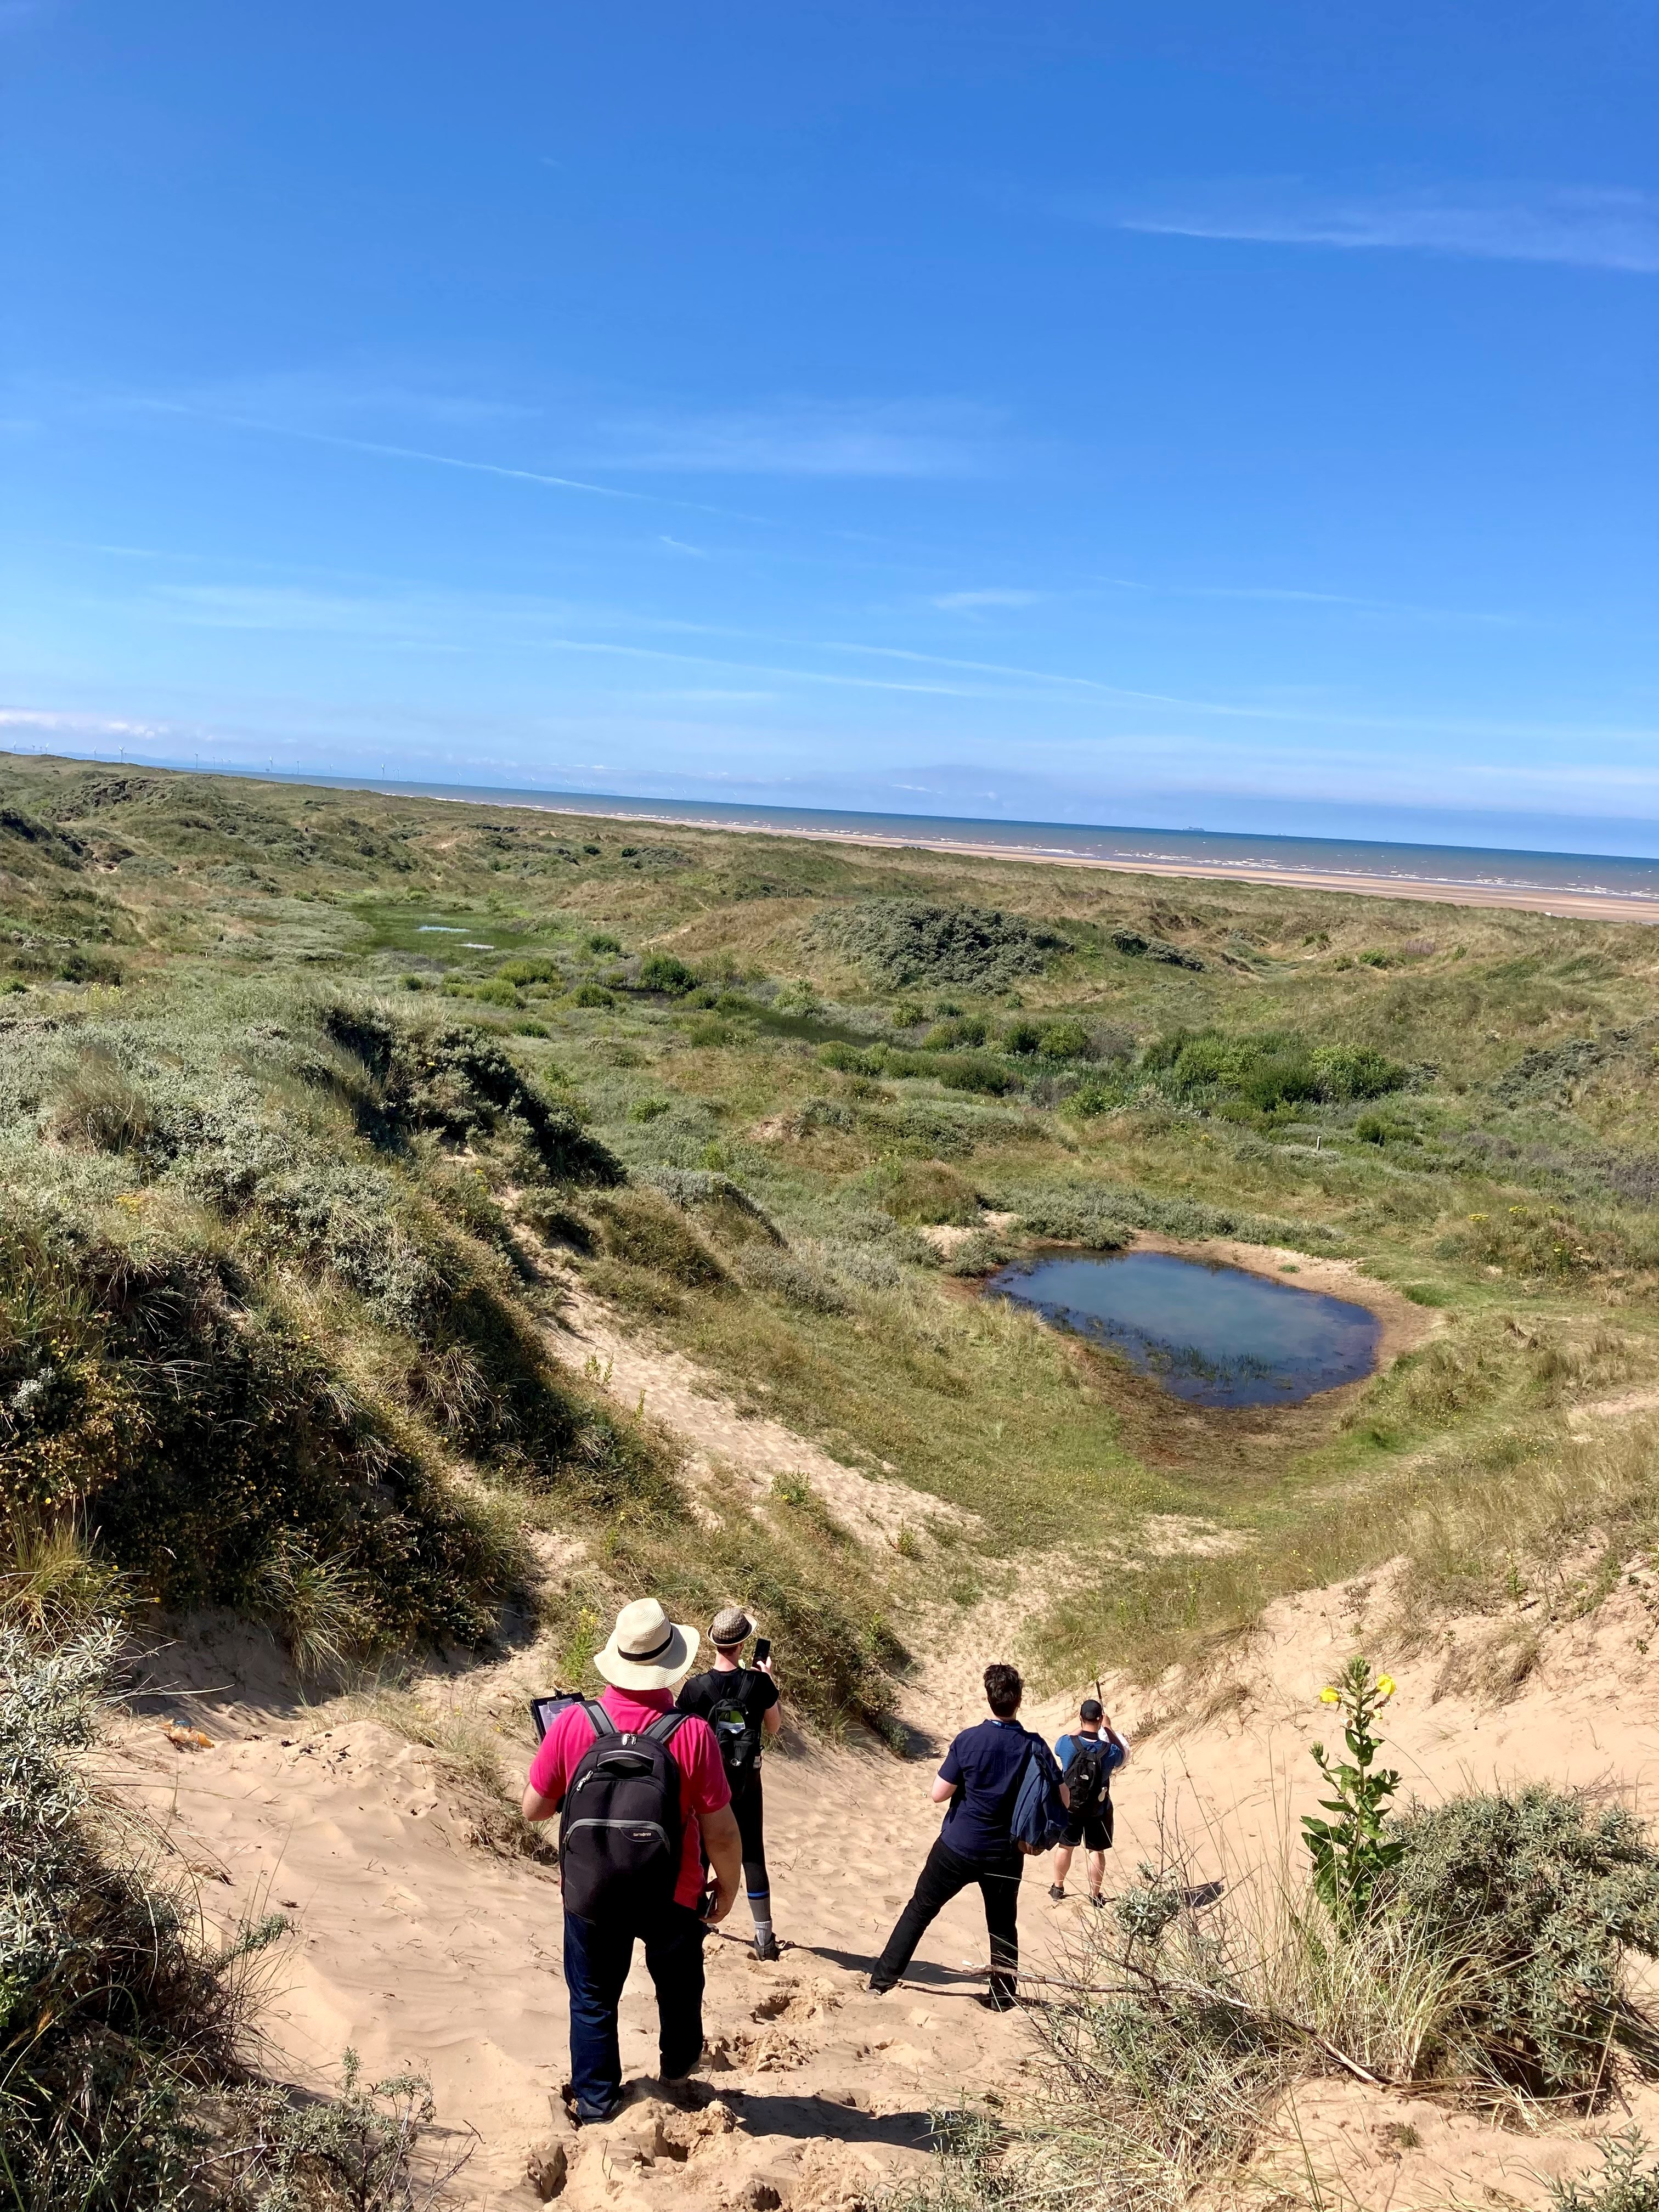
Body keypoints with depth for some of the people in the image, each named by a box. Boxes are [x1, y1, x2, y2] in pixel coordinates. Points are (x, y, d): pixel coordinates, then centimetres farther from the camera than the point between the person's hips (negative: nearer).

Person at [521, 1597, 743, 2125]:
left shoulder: (573, 1725, -19)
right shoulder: (692, 1734, -23)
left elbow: (533, 1808, -6)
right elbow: (721, 1830, -15)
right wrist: (728, 1886, 3)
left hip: (590, 1897, 0)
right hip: (672, 1900, 0)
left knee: (593, 2002, 23)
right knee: (679, 1992, 28)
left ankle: (595, 2106, 33)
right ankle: (679, 2079, 49)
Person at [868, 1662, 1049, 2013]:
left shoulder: (968, 1741, -16)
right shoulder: (1034, 1746, -10)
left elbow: (938, 1794, -12)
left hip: (958, 1847, -2)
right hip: (1006, 1854, 2)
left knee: (920, 1909, 12)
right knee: (1003, 1924, 19)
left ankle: (882, 1981, 14)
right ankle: (1003, 1996, 26)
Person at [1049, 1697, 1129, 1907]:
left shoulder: (1067, 1744, -21)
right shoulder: (1110, 1751, -23)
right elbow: (1124, 1753, 1)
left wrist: (1081, 1727, 10)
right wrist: (1109, 1728, 3)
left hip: (1069, 1807, 2)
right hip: (1098, 1811, -2)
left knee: (1066, 1847, 20)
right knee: (1097, 1851, 15)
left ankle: (1058, 1888, 36)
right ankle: (1095, 1896, 25)